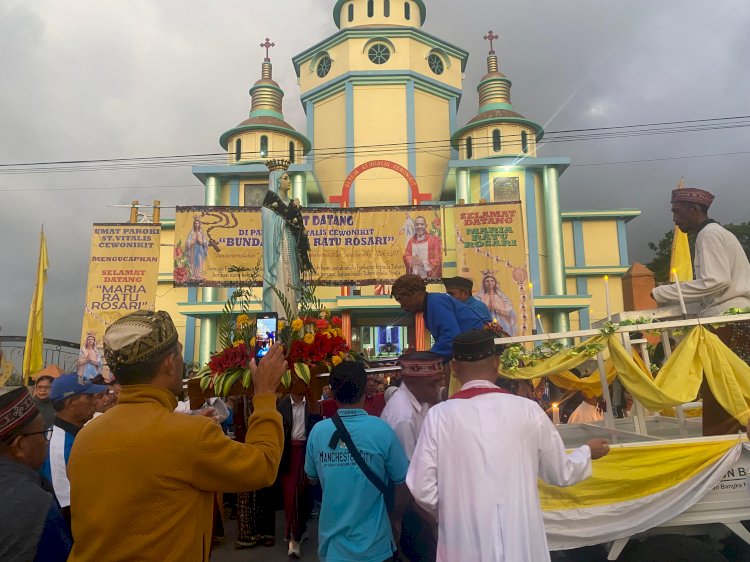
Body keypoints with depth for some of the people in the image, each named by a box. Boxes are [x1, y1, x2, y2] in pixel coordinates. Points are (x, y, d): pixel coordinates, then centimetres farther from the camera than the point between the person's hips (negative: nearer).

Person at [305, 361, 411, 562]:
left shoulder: (318, 431, -12)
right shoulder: (381, 430, -19)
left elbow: (312, 478, 5)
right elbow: (402, 483, -9)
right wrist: (396, 520, 8)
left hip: (332, 542, 2)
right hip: (373, 545, -2)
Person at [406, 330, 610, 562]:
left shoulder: (439, 415, -12)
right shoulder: (527, 410, -8)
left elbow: (423, 489, -9)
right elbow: (561, 473, 5)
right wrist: (587, 452, 26)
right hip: (521, 543, 1)